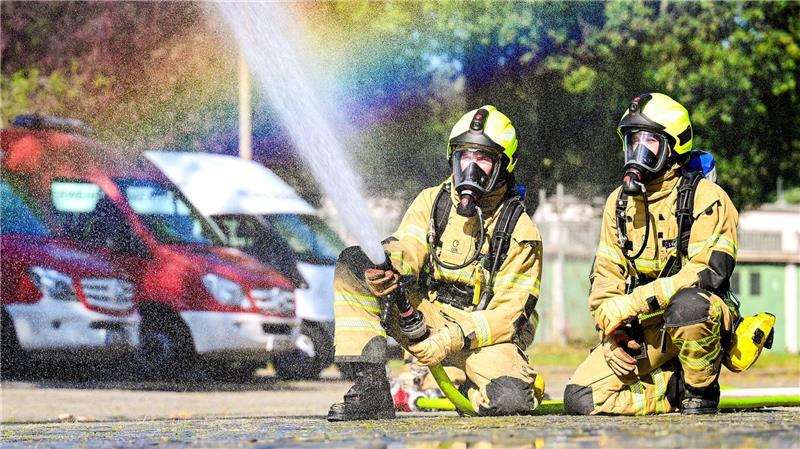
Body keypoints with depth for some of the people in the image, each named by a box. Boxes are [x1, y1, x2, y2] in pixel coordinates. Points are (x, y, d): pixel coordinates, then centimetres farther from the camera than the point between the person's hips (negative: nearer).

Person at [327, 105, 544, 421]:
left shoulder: (520, 231, -6)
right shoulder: (433, 202, 5)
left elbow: (508, 312, -12)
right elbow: (407, 249, -11)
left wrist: (453, 339, -25)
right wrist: (387, 267, -37)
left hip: (483, 334, -3)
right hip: (422, 318, 3)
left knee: (510, 399, -34)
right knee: (352, 264, -17)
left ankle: (472, 382, 8)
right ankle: (370, 391, -21)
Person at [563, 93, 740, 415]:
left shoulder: (704, 198, -10)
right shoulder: (620, 202, 9)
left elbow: (707, 272, -22)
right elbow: (605, 277, 10)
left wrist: (632, 303, -27)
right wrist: (612, 334, -7)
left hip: (703, 318, -5)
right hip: (641, 329, 5)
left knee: (687, 305, -43)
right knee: (580, 399, -13)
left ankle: (702, 392, -15)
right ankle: (677, 388, 5)